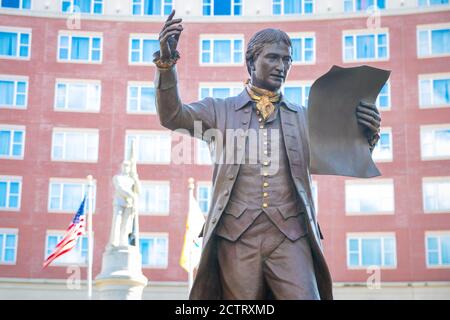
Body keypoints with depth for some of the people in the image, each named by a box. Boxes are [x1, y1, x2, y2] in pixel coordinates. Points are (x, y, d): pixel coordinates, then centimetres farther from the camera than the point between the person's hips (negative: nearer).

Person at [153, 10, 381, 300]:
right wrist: (166, 62, -18)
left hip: (290, 236, 1)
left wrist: (366, 136, -14)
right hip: (236, 236, 0)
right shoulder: (220, 111, 12)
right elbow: (171, 116, -2)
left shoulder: (304, 117, 16)